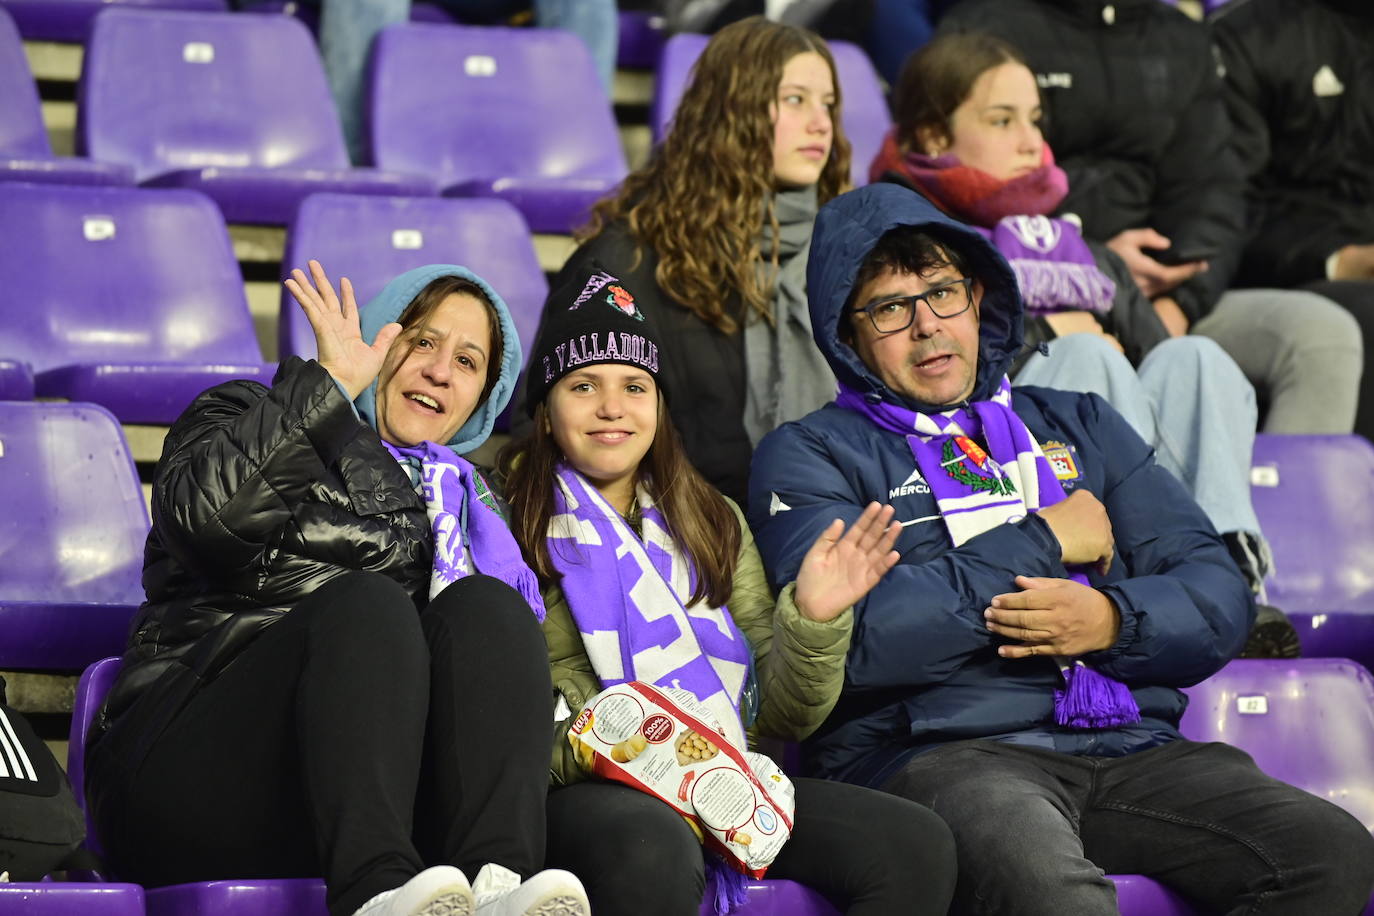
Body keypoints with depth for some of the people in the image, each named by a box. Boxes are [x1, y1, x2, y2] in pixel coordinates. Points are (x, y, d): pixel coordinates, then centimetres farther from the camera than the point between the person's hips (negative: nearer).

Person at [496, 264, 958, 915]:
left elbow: (778, 717, 15)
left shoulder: (716, 522, 21)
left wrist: (812, 619, -3)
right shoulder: (509, 518, 7)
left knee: (918, 848, -20)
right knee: (654, 852, -41)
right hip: (583, 793, -5)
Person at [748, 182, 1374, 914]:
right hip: (941, 755, -5)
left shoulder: (1077, 425, 26)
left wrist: (1113, 620, -7)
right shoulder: (811, 456, 11)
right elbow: (854, 636, -9)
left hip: (1130, 747, 5)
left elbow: (1219, 594, 16)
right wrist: (1040, 543, -1)